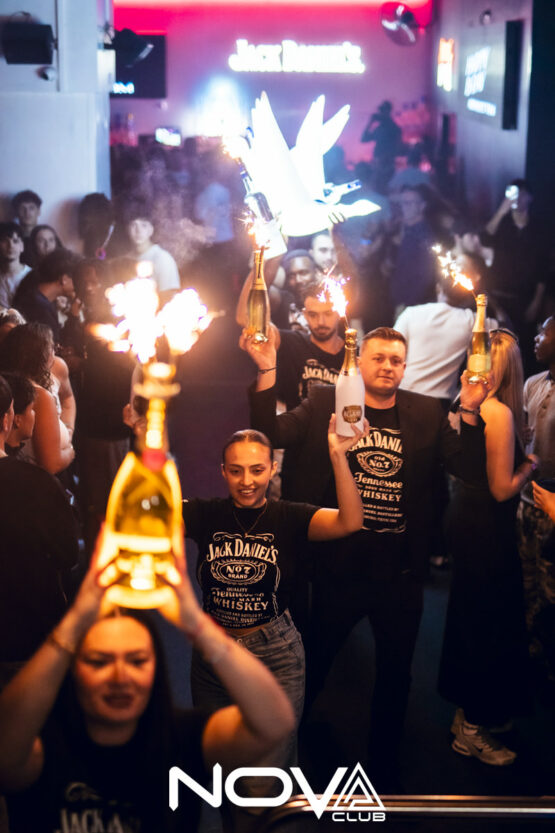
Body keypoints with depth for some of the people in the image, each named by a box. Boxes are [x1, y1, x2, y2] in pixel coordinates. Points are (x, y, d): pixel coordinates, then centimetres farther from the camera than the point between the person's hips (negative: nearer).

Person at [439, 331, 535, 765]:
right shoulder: (500, 413, -23)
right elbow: (502, 489, -20)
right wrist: (529, 467, -3)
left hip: (464, 516, 9)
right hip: (487, 531, -9)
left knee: (469, 617, 21)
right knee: (490, 624, 5)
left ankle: (468, 714, 39)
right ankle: (473, 729, 20)